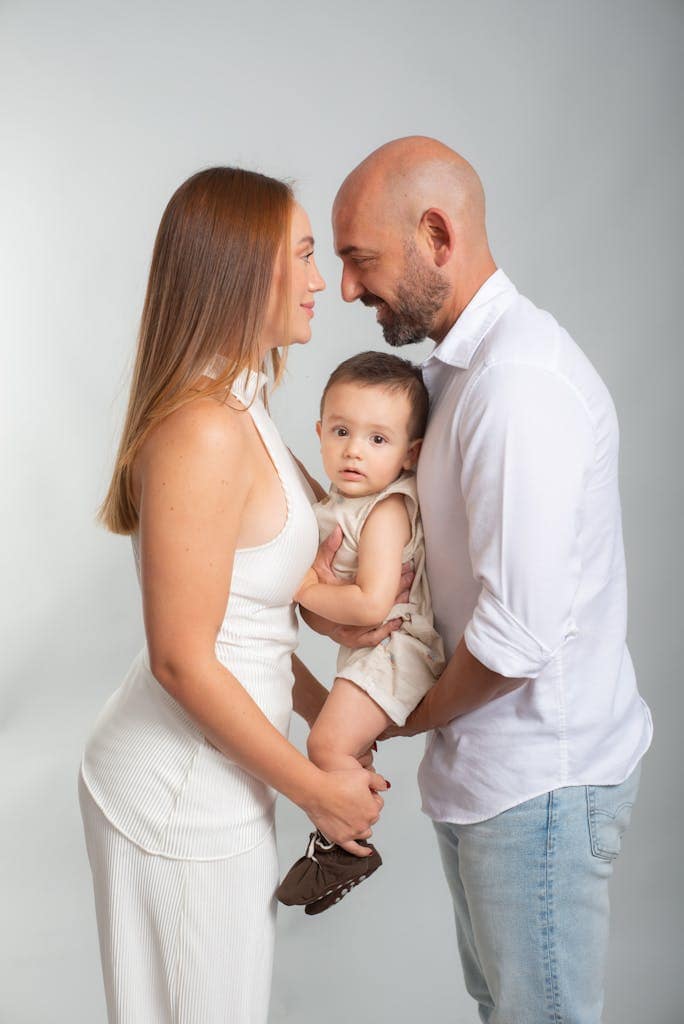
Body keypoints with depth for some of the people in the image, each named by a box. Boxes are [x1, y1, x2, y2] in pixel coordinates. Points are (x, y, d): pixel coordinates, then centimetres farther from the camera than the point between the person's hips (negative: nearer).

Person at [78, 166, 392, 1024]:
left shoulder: (238, 412, 7)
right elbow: (182, 661, -23)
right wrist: (318, 790, -14)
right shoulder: (204, 432, -24)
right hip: (181, 799, -9)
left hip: (210, 780, 9)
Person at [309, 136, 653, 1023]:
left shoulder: (519, 382, -25)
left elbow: (518, 639, -28)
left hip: (538, 777, -9)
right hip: (490, 763, 9)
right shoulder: (460, 364, 8)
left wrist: (416, 715, -9)